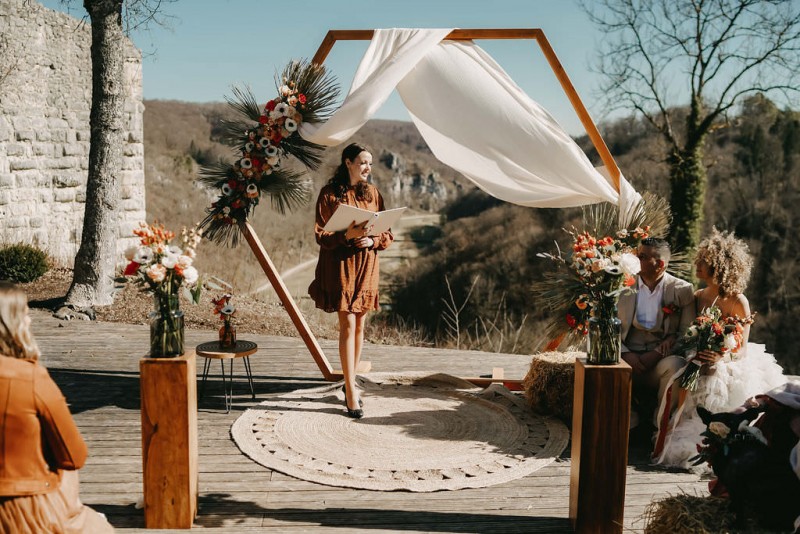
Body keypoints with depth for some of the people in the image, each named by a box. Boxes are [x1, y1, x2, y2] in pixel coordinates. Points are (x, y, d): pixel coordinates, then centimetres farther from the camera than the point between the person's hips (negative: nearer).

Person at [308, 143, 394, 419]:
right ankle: (351, 393, -5)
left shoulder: (372, 193, 9)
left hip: (367, 264, 5)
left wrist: (373, 240, -11)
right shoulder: (330, 193, -5)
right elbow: (320, 235, -7)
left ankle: (350, 382, 24)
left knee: (359, 325, 10)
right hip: (340, 264, -5)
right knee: (348, 325, -8)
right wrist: (348, 235, -23)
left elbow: (386, 233, 11)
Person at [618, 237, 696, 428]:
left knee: (675, 365, -34)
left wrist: (656, 354, -15)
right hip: (629, 359, 1)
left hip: (662, 361, -1)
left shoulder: (682, 290, 3)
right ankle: (628, 423, -8)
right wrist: (626, 354, -16)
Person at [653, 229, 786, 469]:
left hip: (732, 371, -5)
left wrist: (722, 357, -31)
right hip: (701, 370, 5)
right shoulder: (697, 297, 4)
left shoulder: (738, 302, -12)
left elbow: (742, 349, -10)